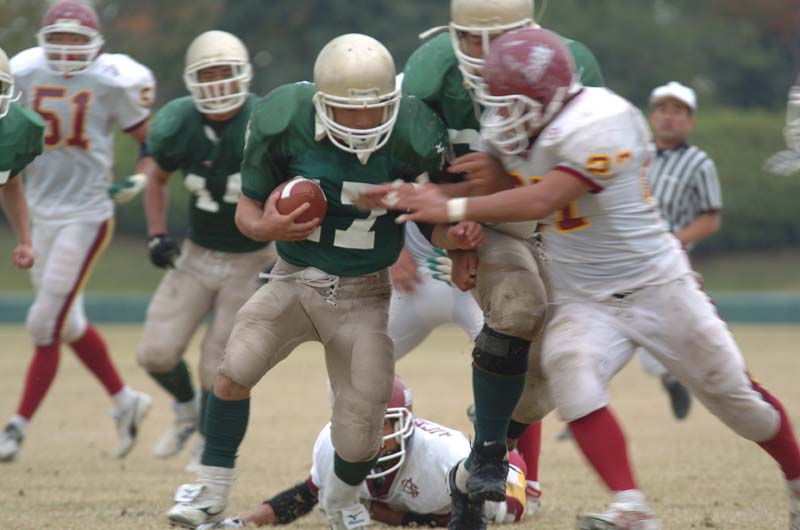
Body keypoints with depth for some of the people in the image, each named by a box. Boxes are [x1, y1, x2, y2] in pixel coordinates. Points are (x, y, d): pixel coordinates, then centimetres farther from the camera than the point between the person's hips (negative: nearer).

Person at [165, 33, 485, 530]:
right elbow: (247, 208, -5)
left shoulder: (413, 136, -20)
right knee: (234, 371, -18)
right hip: (294, 280, 0)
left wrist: (458, 234, -26)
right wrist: (266, 227, -28)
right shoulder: (284, 122, -19)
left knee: (362, 422, -3)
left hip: (363, 294, 0)